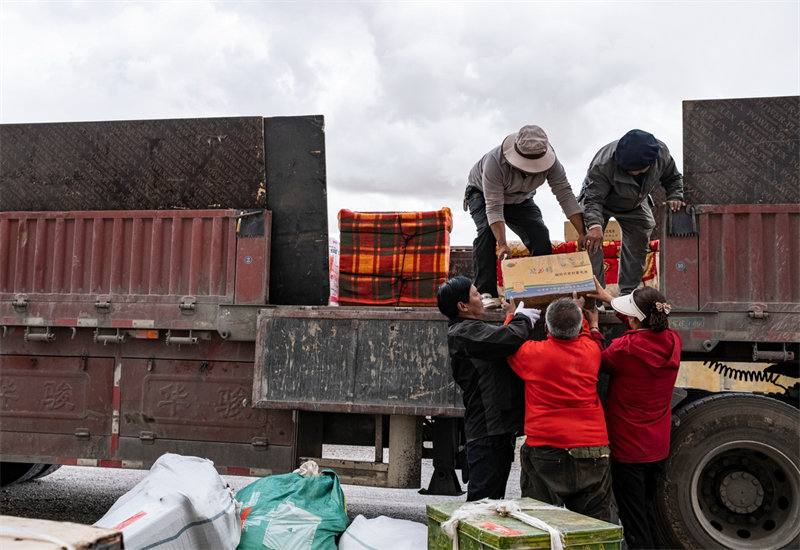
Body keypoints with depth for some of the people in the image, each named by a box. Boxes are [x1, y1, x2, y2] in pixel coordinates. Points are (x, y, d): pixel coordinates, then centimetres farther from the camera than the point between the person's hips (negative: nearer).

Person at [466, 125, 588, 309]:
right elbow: (494, 207, -42)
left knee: (540, 235, -15)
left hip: (520, 199, 4)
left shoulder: (550, 162, -28)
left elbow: (565, 194, -25)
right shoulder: (495, 162, -40)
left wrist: (582, 233, -31)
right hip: (482, 194, -4)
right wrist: (502, 244, -51)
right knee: (487, 230, -31)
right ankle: (485, 293, -29)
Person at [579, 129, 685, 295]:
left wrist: (674, 197, -25)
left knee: (639, 244, 0)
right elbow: (593, 198, -43)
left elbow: (673, 178, -6)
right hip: (601, 201, -4)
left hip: (635, 204, 4)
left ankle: (628, 291, 13)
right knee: (592, 241, -20)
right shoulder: (604, 163, -42)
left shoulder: (661, 153, -27)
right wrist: (594, 225, -60)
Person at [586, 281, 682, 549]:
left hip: (628, 450, -6)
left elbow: (597, 362, -4)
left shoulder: (625, 348, -25)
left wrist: (593, 325, 8)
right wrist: (607, 297, 22)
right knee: (648, 510, 24)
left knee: (634, 521, 4)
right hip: (658, 447, 7)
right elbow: (645, 325, 14)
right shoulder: (673, 341, -6)